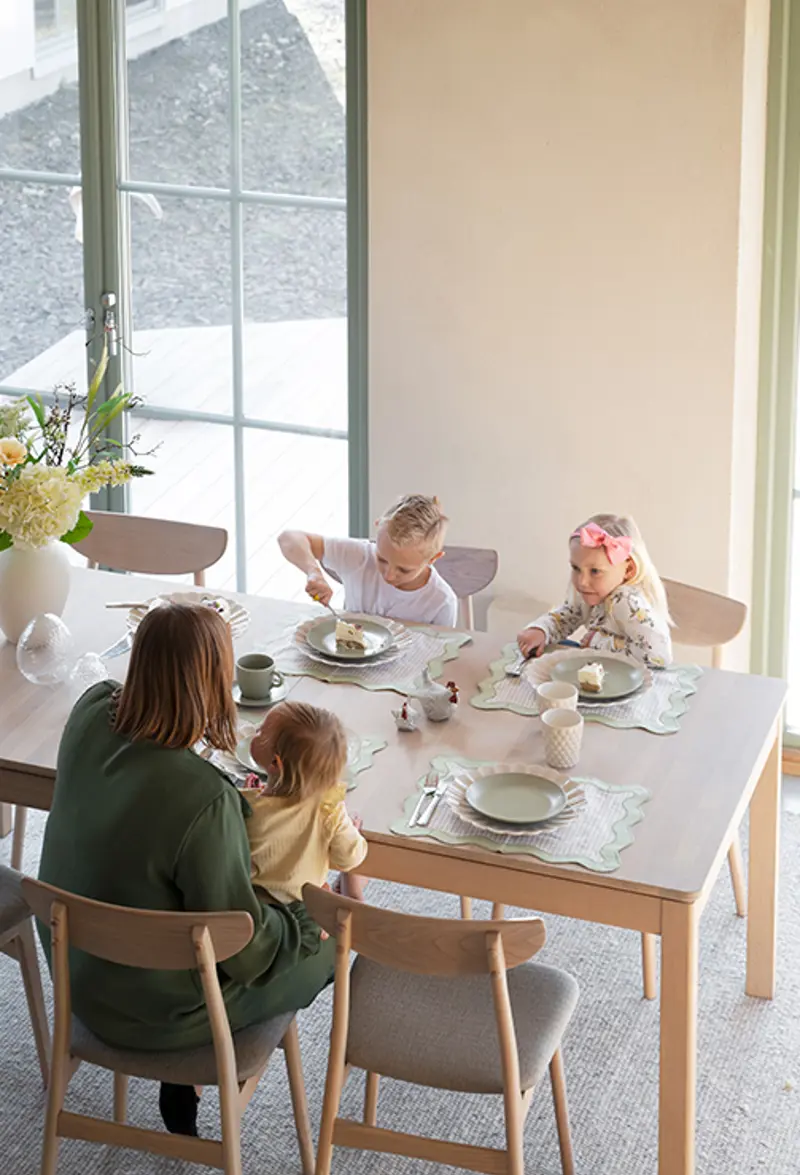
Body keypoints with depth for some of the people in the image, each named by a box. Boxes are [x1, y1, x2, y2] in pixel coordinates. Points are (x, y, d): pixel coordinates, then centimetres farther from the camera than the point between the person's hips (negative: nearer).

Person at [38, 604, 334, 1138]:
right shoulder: (204, 799, -37)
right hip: (150, 1014, -7)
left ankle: (181, 1083, 30)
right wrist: (305, 919, -5)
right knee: (325, 948, 15)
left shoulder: (90, 717, -18)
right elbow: (242, 950, -24)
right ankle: (185, 1083, 25)